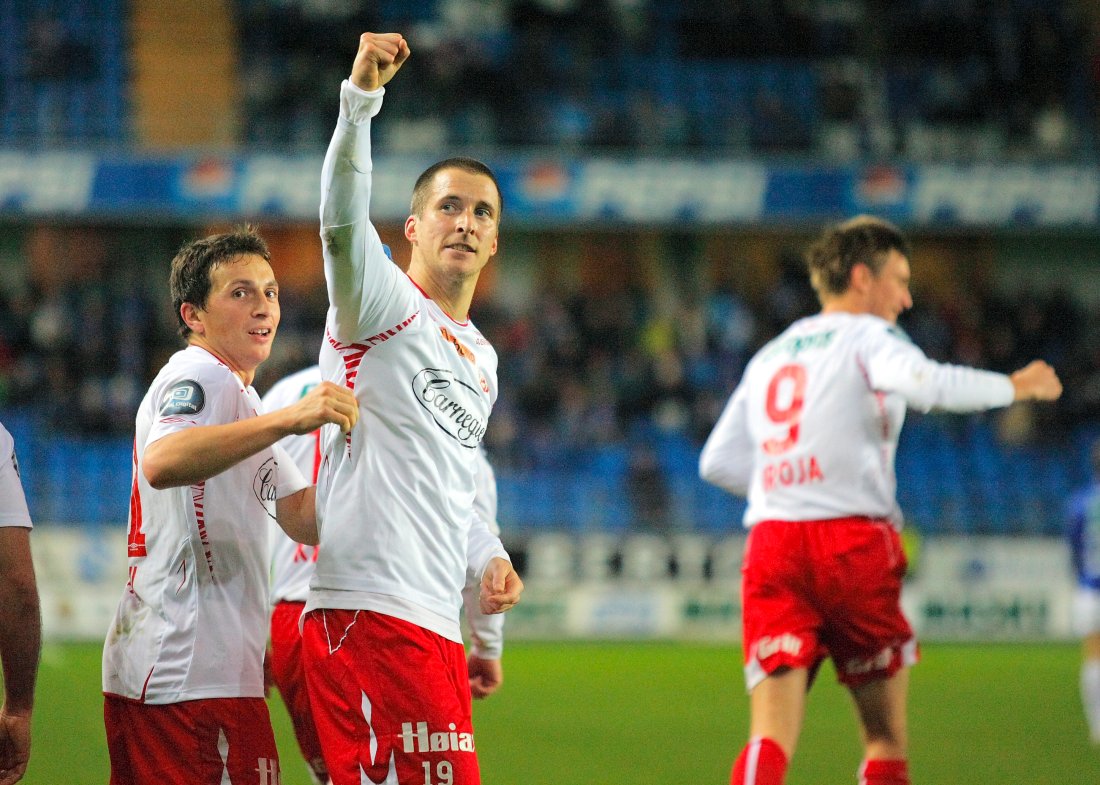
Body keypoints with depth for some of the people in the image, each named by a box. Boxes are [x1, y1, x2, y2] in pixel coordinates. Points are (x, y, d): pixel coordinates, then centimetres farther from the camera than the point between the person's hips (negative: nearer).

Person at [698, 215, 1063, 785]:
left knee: (771, 738, -6)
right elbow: (924, 384, -18)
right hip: (853, 542, -5)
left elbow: (717, 462, 22)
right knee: (886, 739, 7)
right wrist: (1013, 387, -7)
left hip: (770, 544, 5)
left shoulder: (769, 356, 23)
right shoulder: (866, 336, 3)